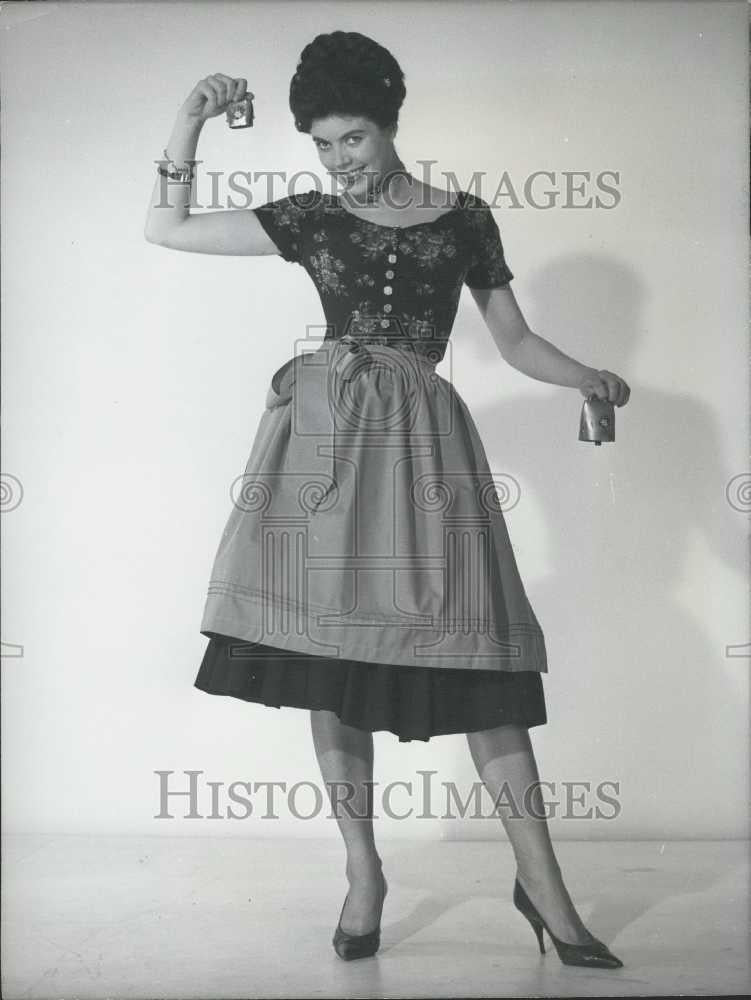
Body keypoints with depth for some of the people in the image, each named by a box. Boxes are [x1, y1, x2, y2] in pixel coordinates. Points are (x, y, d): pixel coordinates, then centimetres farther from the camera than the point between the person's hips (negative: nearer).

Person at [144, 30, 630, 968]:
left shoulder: (463, 218, 12)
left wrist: (587, 377, -3)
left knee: (475, 651, -7)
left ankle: (541, 881, 5)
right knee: (326, 651, -1)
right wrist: (189, 123, 11)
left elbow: (514, 338, 14)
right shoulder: (311, 218, 13)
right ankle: (363, 872, 14)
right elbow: (165, 228, 16)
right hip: (321, 431, 2)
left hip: (419, 435, -1)